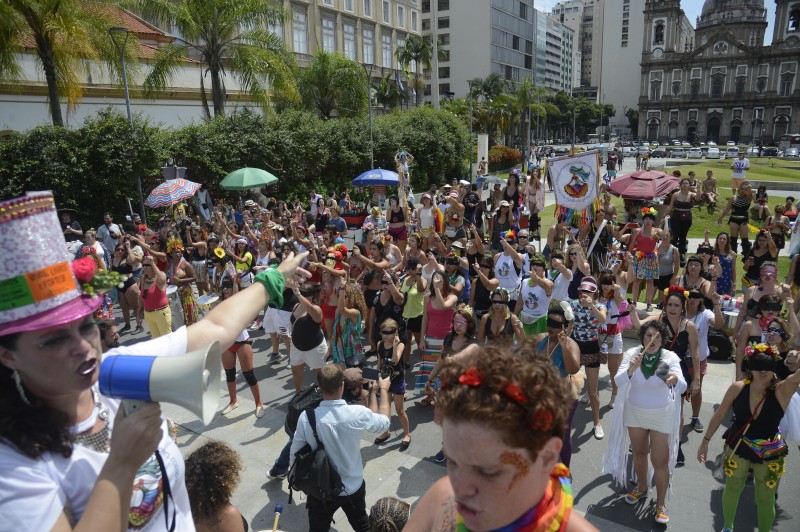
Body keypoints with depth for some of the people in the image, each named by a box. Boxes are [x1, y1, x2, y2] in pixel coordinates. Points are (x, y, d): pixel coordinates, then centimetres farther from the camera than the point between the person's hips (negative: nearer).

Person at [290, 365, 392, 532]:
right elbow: (384, 423, -2)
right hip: (353, 487, 1)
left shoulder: (307, 417, -23)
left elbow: (295, 454, -8)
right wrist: (384, 389, 10)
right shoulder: (357, 413, -24)